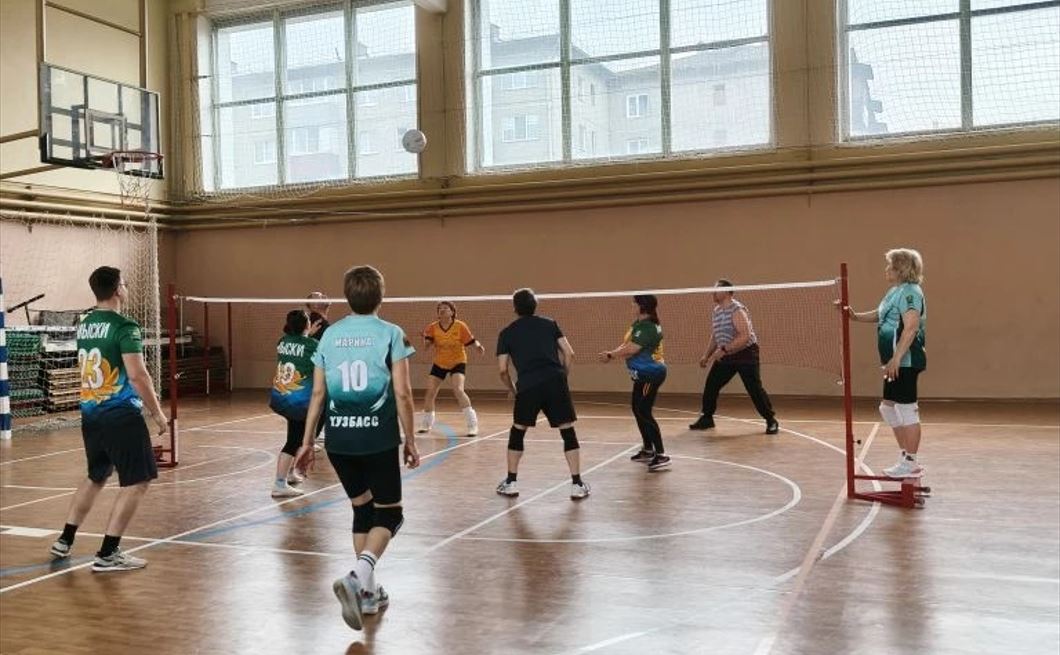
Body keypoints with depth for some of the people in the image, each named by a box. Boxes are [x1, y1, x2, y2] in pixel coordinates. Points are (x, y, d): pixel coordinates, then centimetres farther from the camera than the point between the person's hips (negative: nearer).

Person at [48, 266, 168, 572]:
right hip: (121, 415, -8)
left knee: (95, 477, 24)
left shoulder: (84, 325, 10)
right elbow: (138, 375, -20)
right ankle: (107, 554, -1)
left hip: (90, 414, 8)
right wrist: (157, 412, -11)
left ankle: (64, 540, 29)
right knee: (137, 481, 0)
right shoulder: (124, 327, -14)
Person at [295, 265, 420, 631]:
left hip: (338, 438, 4)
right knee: (389, 514, 8)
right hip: (378, 438, -4)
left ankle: (368, 592, 24)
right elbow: (402, 393, -7)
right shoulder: (390, 334, -4)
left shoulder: (330, 335, 7)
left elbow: (318, 393, 7)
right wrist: (410, 442, 1)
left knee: (362, 509, 20)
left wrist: (307, 442, 13)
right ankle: (357, 577, -15)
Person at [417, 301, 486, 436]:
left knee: (458, 390, -24)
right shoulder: (433, 327, -8)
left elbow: (471, 341, -12)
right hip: (439, 363, 4)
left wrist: (478, 346, -32)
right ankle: (426, 424, 24)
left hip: (458, 362, -4)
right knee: (430, 392, 2)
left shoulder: (460, 326, -15)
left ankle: (472, 424, -16)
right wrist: (427, 341, -26)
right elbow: (427, 342, -4)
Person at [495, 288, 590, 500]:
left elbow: (503, 370, 8)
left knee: (517, 431, 19)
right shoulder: (549, 324, 17)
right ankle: (577, 484, 6)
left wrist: (513, 390, 23)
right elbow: (569, 353, 9)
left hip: (527, 386, 0)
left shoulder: (507, 333, 14)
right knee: (568, 432, 9)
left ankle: (511, 482, 22)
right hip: (555, 381, 0)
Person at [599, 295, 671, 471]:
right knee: (638, 410, 17)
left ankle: (661, 456, -9)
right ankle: (648, 450, 30)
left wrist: (610, 355, -14)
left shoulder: (648, 327, -21)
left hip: (651, 375, -11)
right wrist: (612, 354, -6)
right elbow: (626, 344, 11)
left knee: (644, 413, -11)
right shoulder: (638, 324, 11)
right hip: (642, 375, 11)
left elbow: (631, 349, -26)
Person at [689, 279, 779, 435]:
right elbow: (714, 337, 19)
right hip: (726, 355, 8)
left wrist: (724, 350, -30)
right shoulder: (717, 311, 8)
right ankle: (706, 418, 16)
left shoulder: (737, 310, -19)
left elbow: (745, 336, -28)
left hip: (745, 354, -8)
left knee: (755, 389, -9)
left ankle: (771, 421, 5)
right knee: (710, 385, 2)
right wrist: (707, 355, 9)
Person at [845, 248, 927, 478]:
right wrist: (856, 316, 15)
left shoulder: (909, 292, -15)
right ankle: (906, 455, 26)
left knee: (907, 410, -3)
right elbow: (879, 314, 30)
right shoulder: (895, 291, 16)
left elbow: (911, 327, -25)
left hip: (905, 362, -11)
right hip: (896, 363, 11)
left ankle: (911, 464, 6)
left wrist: (896, 358, -29)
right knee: (888, 407, 16)